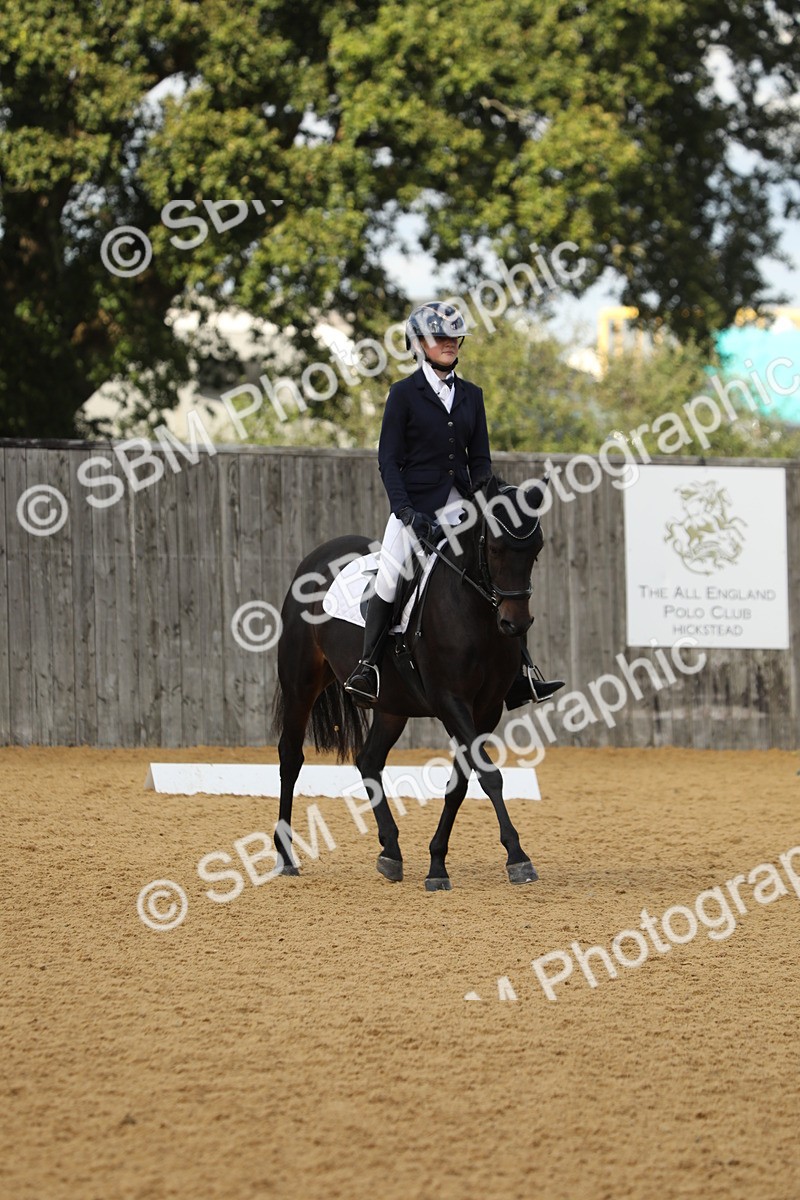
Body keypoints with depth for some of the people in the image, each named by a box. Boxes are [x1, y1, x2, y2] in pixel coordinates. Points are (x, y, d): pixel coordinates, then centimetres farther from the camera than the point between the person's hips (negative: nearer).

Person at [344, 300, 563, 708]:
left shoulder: (470, 395, 13)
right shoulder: (404, 394, 0)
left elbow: (480, 460, 14)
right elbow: (388, 460, -3)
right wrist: (407, 512, -15)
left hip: (459, 506, 4)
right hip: (416, 506, -4)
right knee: (390, 582, -16)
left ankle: (520, 676, -3)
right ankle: (367, 668, -3)